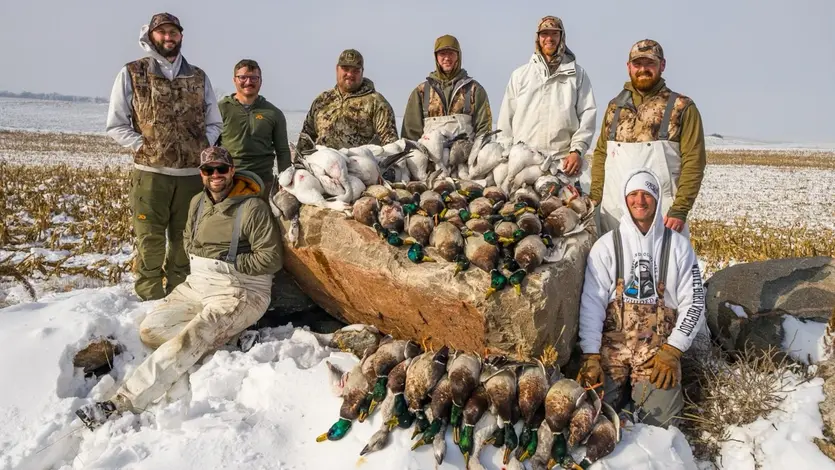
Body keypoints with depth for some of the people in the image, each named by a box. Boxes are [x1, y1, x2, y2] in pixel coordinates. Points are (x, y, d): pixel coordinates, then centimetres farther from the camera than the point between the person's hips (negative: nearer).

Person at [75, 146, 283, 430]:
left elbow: (271, 258, -15)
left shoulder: (252, 207, -12)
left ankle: (121, 405, -25)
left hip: (239, 291, -8)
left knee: (186, 342, -26)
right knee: (150, 329, -8)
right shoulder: (198, 203, 11)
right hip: (198, 284, 8)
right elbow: (189, 241, 24)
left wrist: (230, 264, -14)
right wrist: (202, 262, 4)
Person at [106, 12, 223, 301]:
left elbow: (214, 124, 18)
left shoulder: (199, 77, 12)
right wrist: (144, 147, -7)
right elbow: (115, 125, 4)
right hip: (150, 172, -2)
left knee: (185, 239, 8)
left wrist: (203, 148, 1)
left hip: (193, 174, 3)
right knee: (150, 240, -2)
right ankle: (151, 299, 7)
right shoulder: (131, 74, 4)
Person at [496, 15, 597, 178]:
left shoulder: (577, 74, 14)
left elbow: (587, 114, 6)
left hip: (564, 162, -1)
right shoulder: (520, 75, 17)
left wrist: (577, 150, -6)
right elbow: (506, 118, 14)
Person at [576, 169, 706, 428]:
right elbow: (591, 302, -5)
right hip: (613, 340, 0)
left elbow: (694, 302, 3)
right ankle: (621, 382, 14)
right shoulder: (606, 245, 1)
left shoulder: (678, 245, 4)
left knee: (658, 415, -17)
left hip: (659, 342, 1)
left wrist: (672, 351, -7)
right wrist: (590, 355, -13)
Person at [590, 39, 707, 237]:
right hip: (613, 213, 4)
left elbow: (693, 163, -4)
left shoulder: (682, 108, 3)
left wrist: (679, 210, -12)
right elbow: (601, 154, 17)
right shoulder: (615, 106, 16)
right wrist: (595, 198, 5)